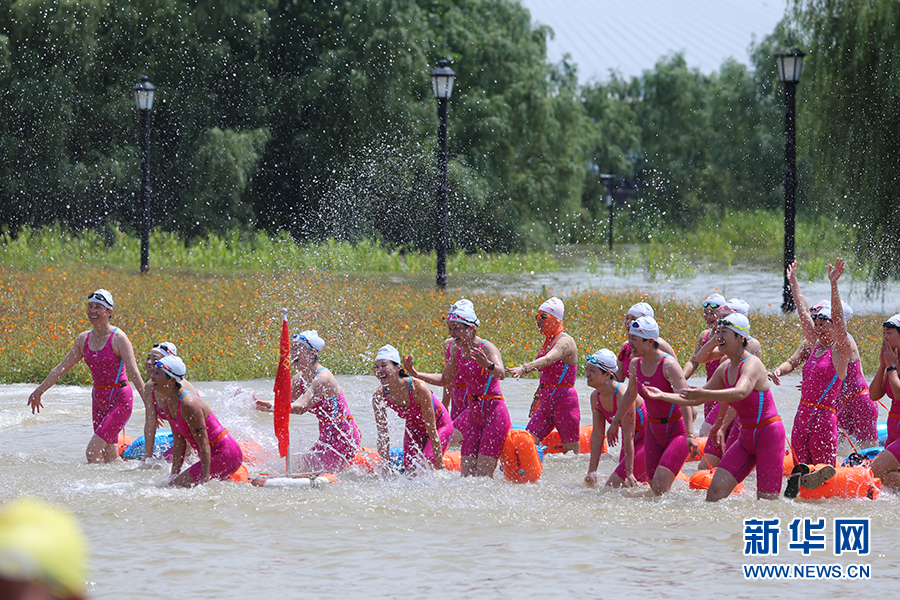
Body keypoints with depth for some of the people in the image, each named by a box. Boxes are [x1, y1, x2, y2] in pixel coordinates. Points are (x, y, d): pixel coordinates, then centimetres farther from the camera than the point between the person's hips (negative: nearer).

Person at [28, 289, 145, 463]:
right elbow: (62, 368, 15)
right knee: (110, 459, 8)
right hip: (98, 399, 7)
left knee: (92, 452, -17)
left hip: (120, 399, -7)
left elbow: (134, 374, -18)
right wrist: (39, 390, 19)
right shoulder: (84, 339, 6)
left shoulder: (118, 339, -13)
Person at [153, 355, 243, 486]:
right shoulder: (167, 404, 4)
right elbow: (179, 443, 9)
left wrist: (205, 478, -28)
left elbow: (203, 443, -25)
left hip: (225, 455, -10)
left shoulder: (188, 405, -25)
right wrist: (174, 475, 6)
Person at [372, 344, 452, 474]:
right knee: (410, 472, -5)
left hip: (440, 425, -4)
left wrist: (440, 466, -26)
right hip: (413, 428, 4)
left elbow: (432, 431, -30)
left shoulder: (419, 388, -36)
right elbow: (382, 437, -13)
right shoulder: (379, 396, -23)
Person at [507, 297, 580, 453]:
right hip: (546, 403, 8)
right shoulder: (548, 342, 13)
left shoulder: (565, 341, -15)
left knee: (572, 453, -2)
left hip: (564, 402, -8)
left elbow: (548, 360, -35)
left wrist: (525, 368, -51)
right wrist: (537, 397, 30)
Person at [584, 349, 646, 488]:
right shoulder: (595, 397, -6)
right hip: (633, 443, 8)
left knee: (613, 485, -14)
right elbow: (597, 434, 0)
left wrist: (629, 473, -28)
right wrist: (592, 471, -1)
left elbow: (629, 435, -29)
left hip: (647, 441, -8)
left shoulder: (623, 395, -30)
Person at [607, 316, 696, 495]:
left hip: (676, 432, -7)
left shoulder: (668, 364, -20)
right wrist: (615, 422, 30)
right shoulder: (636, 364, 1)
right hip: (653, 432, 7)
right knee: (655, 488, 6)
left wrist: (690, 435, -40)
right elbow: (630, 394, 21)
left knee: (660, 486, -22)